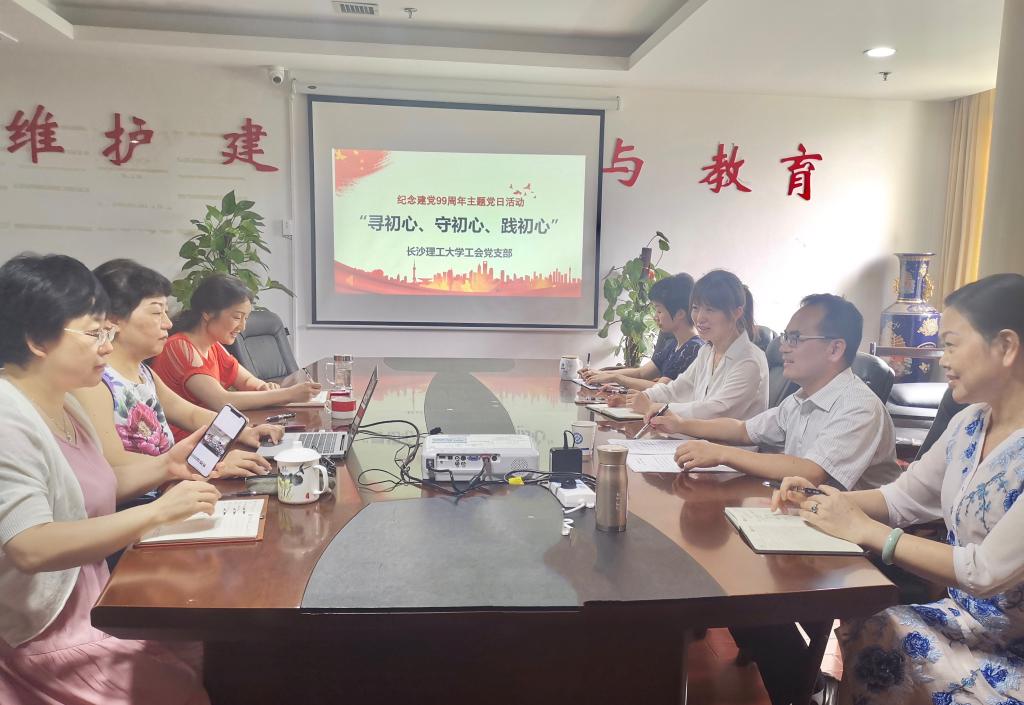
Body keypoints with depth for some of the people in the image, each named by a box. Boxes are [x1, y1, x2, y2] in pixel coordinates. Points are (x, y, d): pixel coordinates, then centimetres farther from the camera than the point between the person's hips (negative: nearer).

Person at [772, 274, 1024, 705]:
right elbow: (903, 498, 9)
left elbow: (987, 572, -26)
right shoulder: (970, 423, 2)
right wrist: (820, 498, -7)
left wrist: (865, 530, -23)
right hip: (965, 620, 6)